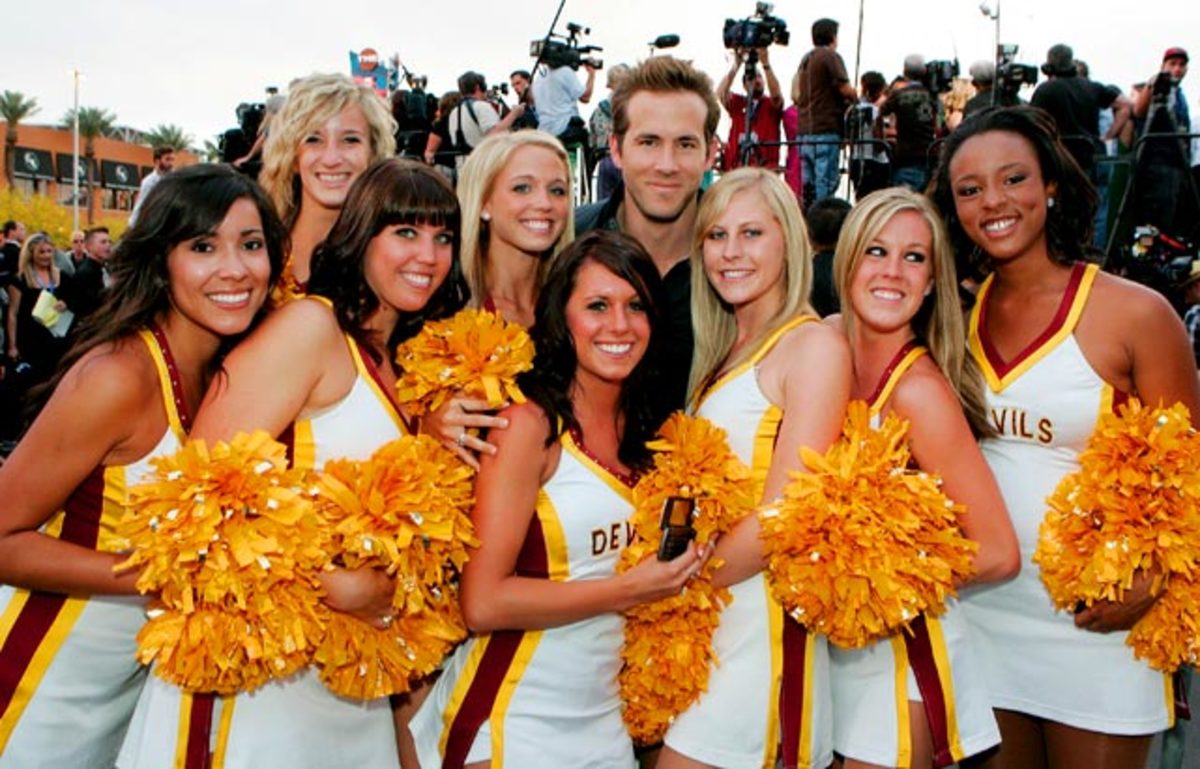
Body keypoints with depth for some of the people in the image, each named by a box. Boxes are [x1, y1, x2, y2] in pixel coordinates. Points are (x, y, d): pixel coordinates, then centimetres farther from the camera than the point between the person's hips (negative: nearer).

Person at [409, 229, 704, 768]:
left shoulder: (642, 430, 3)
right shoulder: (530, 424, -15)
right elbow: (482, 603, -20)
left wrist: (675, 572, 0)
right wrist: (628, 590, -16)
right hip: (510, 723, -6)